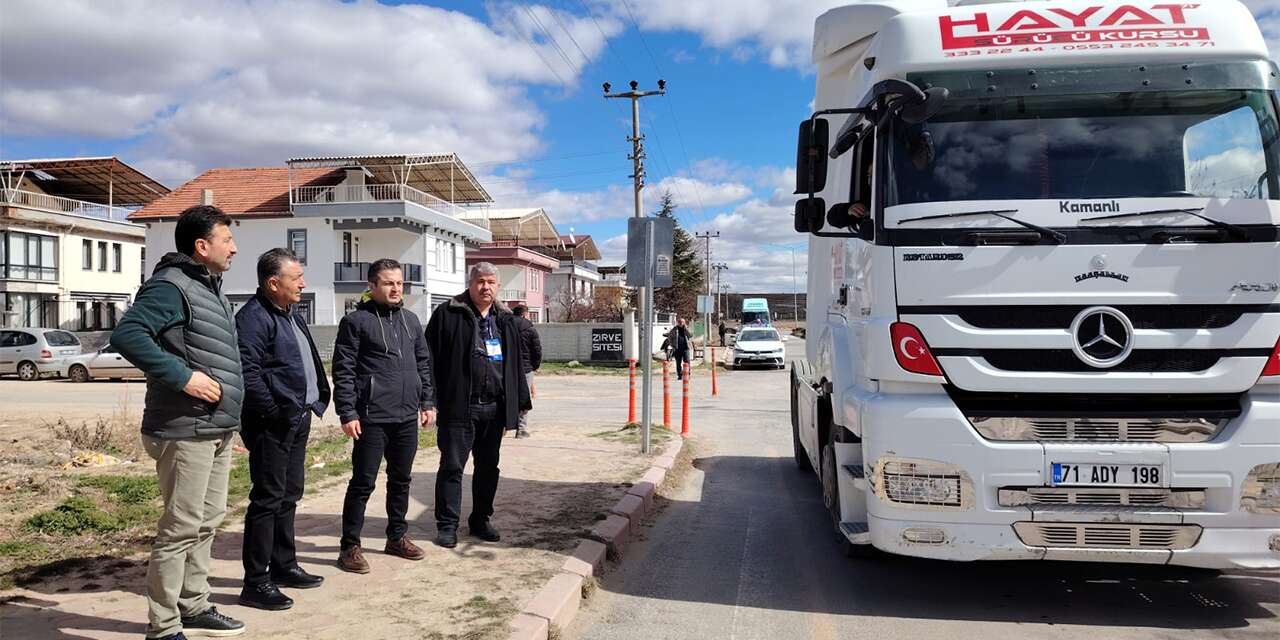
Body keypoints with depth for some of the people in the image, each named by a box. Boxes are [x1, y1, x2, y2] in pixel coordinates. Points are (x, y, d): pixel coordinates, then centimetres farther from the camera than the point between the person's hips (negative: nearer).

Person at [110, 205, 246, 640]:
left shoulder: (207, 288, 18)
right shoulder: (171, 286, -13)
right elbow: (126, 335, -26)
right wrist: (183, 378, -26)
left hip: (216, 430, 10)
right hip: (186, 431, -10)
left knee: (208, 520, 17)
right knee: (181, 527, -4)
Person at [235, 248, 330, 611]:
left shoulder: (290, 314, 16)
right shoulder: (254, 317, -15)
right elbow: (247, 373, -24)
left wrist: (314, 402, 14)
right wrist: (276, 410, -19)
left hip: (298, 420, 10)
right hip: (272, 425, -10)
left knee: (288, 497, 17)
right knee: (267, 499, -4)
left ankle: (284, 566, 30)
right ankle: (256, 583, 4)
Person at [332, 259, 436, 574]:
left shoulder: (410, 320, 13)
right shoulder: (356, 321, -5)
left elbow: (423, 363, 18)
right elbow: (343, 371, -9)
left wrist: (428, 401, 12)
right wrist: (348, 413, -14)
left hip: (407, 417, 6)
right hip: (372, 418, -6)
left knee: (401, 480, 15)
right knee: (363, 483, 0)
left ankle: (397, 537, 29)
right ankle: (350, 546, 11)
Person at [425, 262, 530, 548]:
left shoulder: (505, 321, 13)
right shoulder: (448, 314, -3)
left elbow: (515, 364, 15)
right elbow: (432, 359, -6)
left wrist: (517, 403, 11)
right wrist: (432, 399, -11)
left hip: (493, 408, 5)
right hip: (458, 407, -5)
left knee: (488, 467, 13)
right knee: (452, 466, 1)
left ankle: (481, 519, 27)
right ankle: (447, 524, 12)